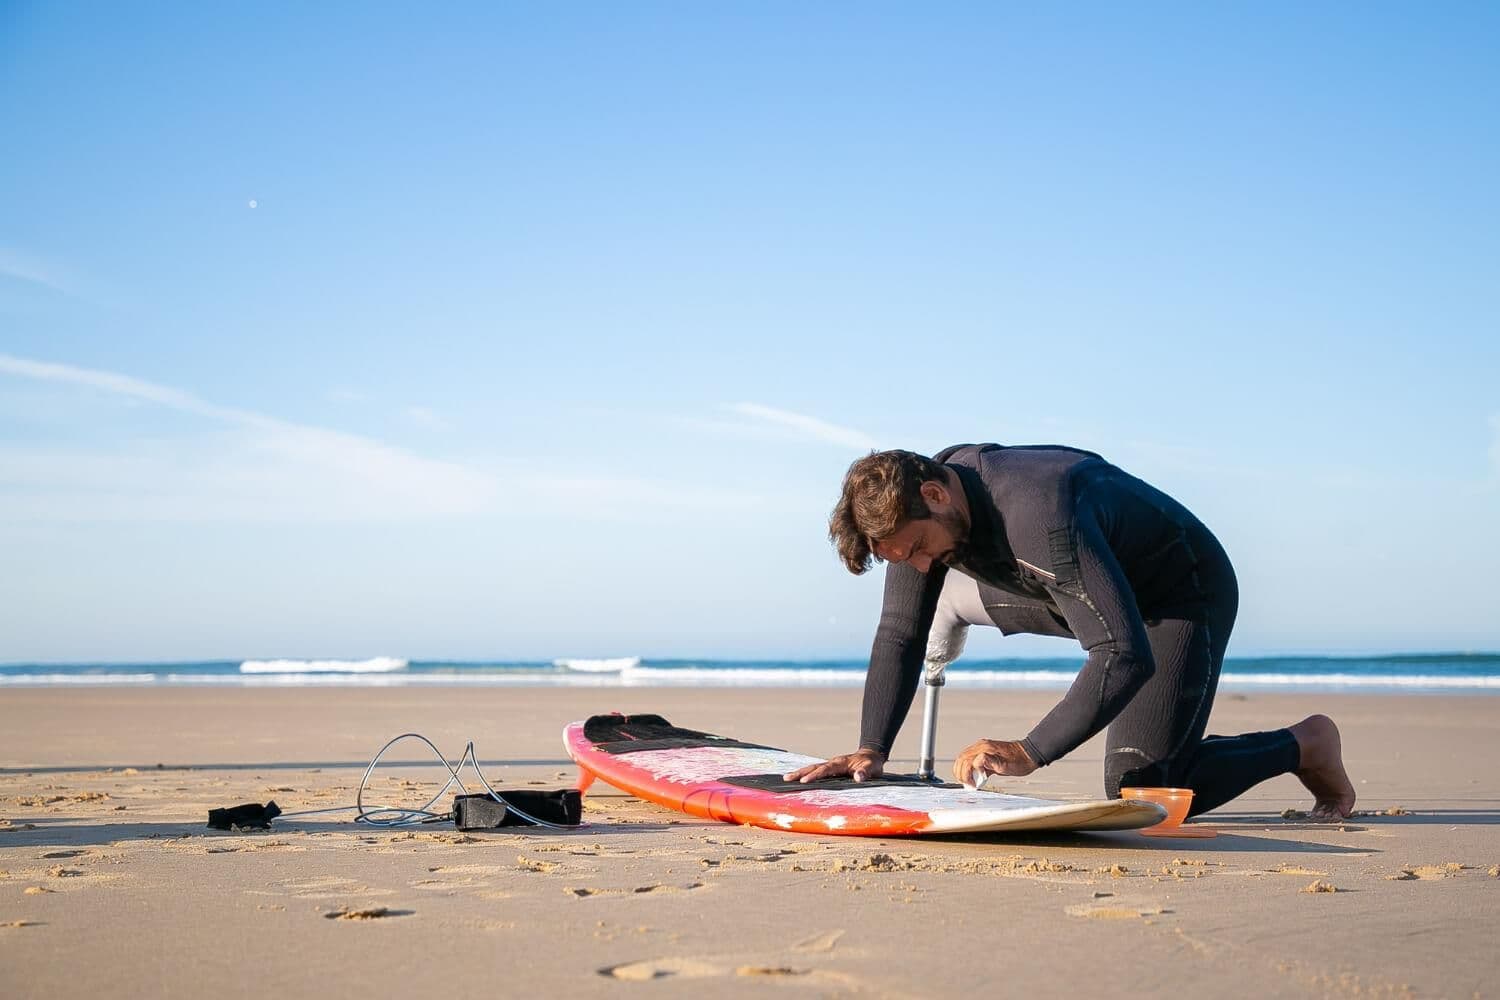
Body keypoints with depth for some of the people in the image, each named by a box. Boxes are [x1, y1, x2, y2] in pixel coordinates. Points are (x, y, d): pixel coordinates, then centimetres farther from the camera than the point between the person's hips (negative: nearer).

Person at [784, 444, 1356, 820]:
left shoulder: (1037, 513, -40)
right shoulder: (915, 506, -16)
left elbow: (1127, 657, -43)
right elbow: (898, 637, -8)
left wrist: (1029, 753, -46)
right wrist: (871, 751, -19)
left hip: (1185, 593, -8)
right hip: (1116, 591, 8)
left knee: (1139, 792, -14)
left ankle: (1302, 744, 4)